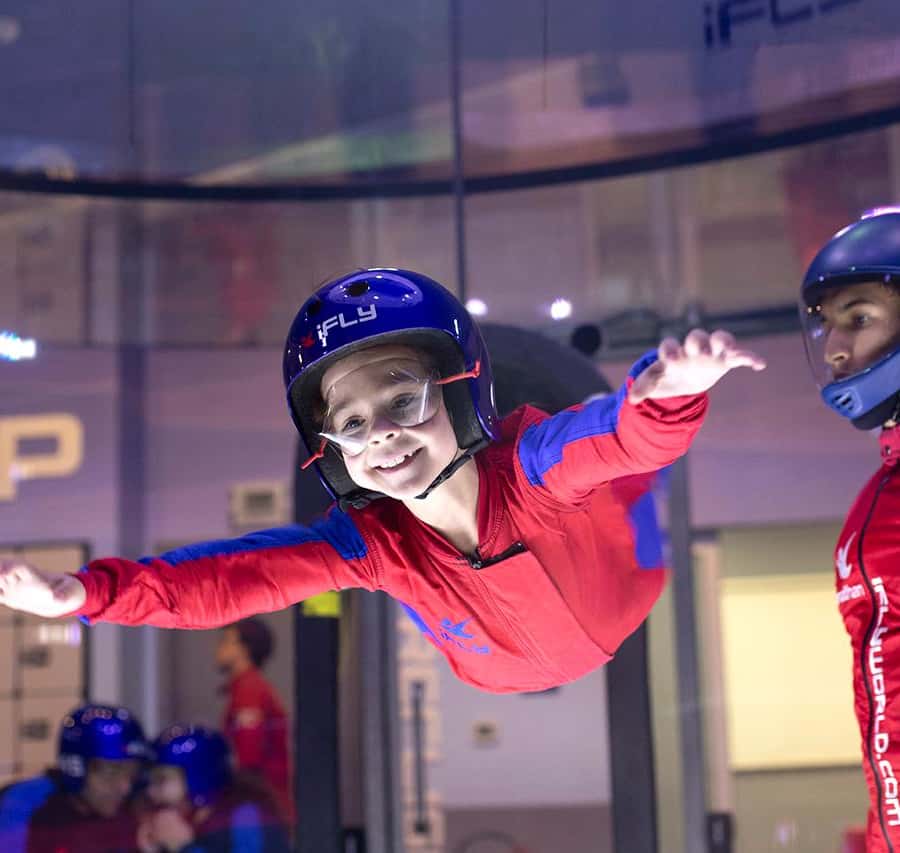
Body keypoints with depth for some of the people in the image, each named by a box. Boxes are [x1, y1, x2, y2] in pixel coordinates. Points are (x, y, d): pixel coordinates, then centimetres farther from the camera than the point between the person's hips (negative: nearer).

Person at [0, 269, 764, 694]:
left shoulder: (533, 467, -43)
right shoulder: (369, 544, -32)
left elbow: (635, 434, -62)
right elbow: (231, 579, -37)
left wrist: (667, 389, -89)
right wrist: (88, 592, -51)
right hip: (509, 694, 2)